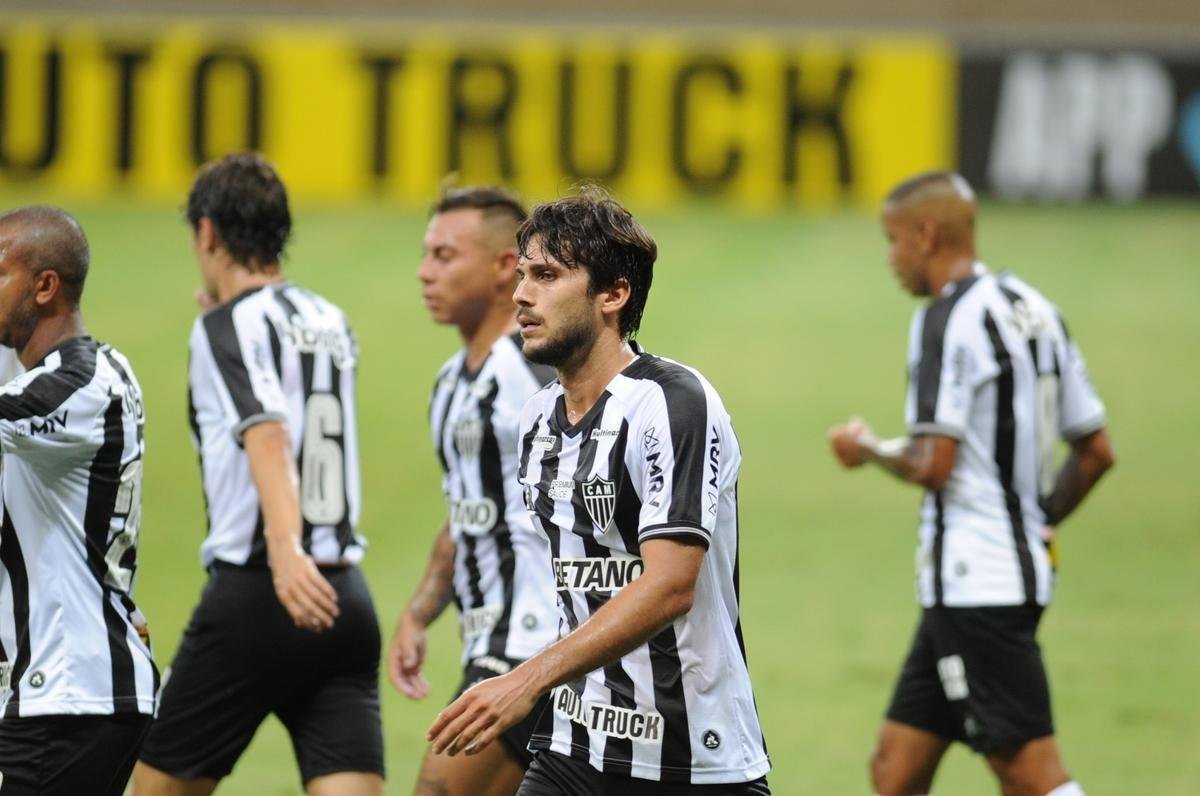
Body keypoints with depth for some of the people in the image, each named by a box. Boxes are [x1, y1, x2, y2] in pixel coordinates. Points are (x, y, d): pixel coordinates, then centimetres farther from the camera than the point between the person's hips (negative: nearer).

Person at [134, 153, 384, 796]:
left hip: (255, 597, -6)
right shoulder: (330, 325, 14)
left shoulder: (227, 328, -5)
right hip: (345, 600, 6)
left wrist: (284, 549, -37)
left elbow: (268, 436, -23)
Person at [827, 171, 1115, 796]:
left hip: (974, 581, -10)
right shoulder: (1033, 310, 14)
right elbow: (1096, 452, 17)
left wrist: (867, 449, 0)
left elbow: (933, 463, -19)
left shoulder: (946, 321, -13)